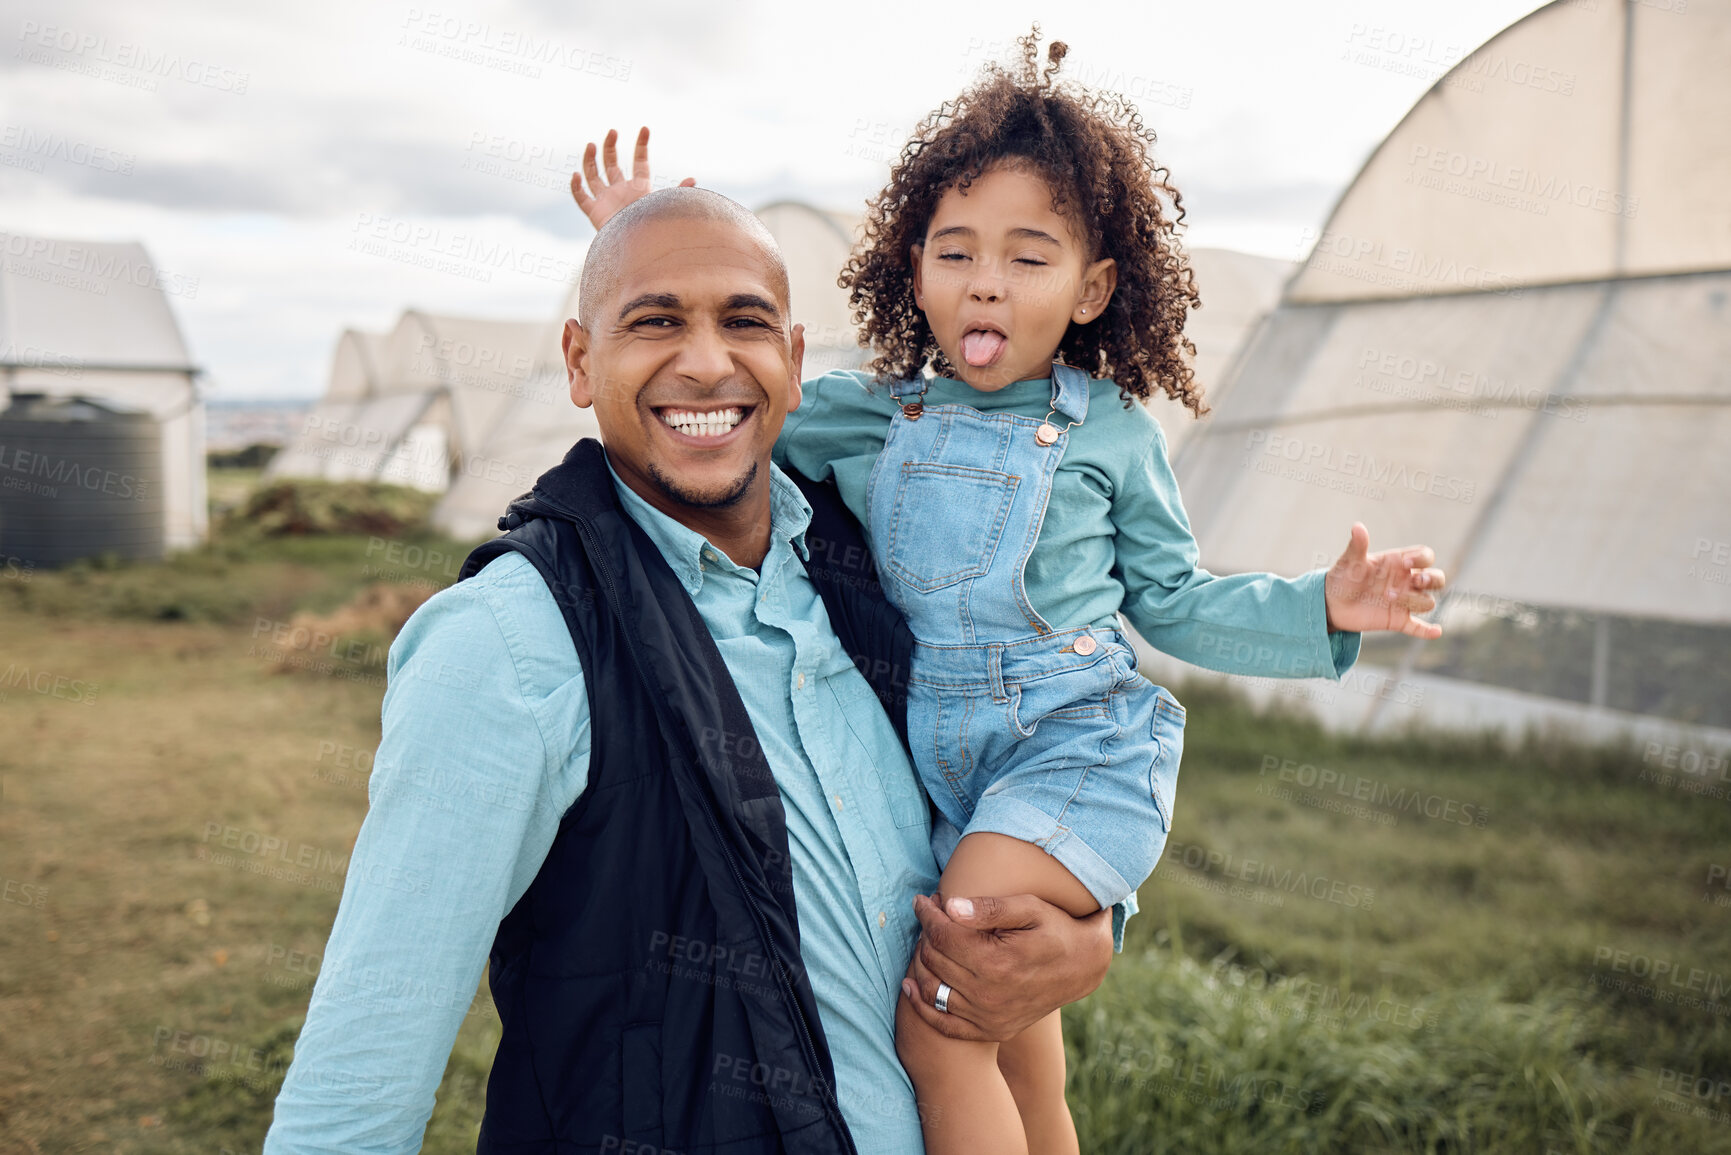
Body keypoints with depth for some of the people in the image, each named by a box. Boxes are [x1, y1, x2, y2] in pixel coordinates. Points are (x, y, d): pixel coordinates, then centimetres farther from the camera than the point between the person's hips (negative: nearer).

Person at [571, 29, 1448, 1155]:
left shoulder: (1114, 432, -2)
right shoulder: (869, 415, 3)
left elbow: (1172, 602, 6)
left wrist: (1320, 609, -6)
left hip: (1075, 741, -3)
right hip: (937, 760, 4)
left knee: (938, 1025, -19)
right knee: (1019, 1061, 18)